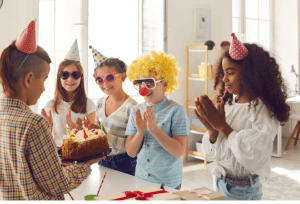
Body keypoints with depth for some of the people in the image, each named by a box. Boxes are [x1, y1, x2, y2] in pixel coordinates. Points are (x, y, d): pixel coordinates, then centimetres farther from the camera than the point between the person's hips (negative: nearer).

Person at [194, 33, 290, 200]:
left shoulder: (265, 112, -16)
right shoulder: (227, 104, 0)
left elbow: (254, 158, -26)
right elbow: (211, 154, 3)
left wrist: (223, 126, -19)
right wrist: (212, 130, -17)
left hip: (244, 191, -5)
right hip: (220, 183, 5)